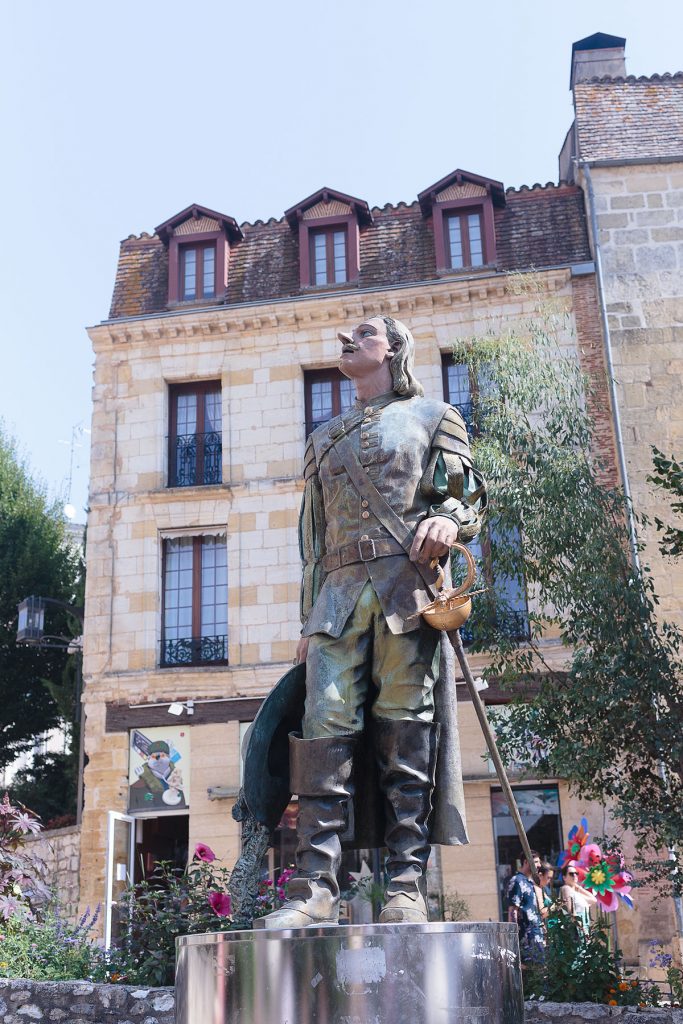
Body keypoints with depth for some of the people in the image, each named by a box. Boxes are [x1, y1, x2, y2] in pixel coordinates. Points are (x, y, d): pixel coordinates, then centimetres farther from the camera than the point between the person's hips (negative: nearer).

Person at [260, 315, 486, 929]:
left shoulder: (432, 416, 18)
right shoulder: (324, 439, 29)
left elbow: (471, 495, 9)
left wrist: (449, 519, -16)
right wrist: (309, 620, 16)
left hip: (407, 585, -3)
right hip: (338, 592, 4)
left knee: (405, 734, -7)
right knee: (327, 731, -8)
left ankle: (408, 887, -4)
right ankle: (317, 889, -10)